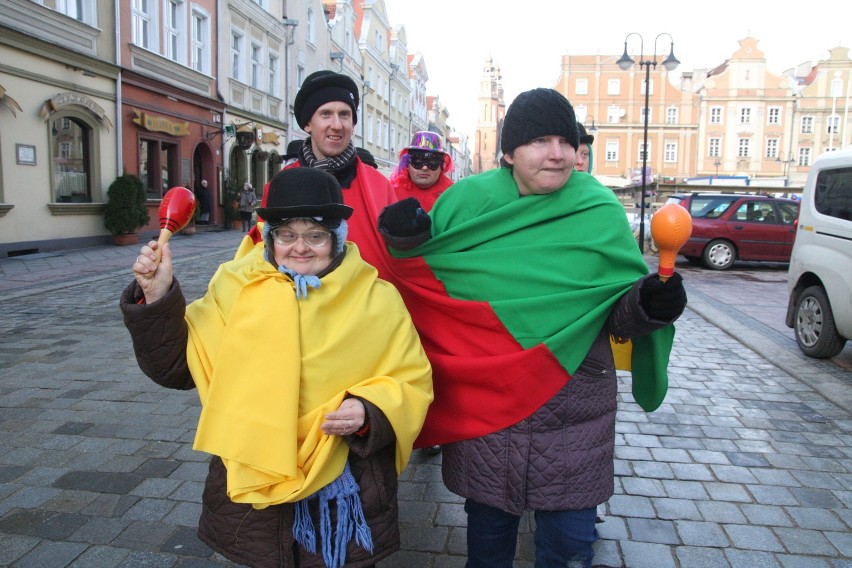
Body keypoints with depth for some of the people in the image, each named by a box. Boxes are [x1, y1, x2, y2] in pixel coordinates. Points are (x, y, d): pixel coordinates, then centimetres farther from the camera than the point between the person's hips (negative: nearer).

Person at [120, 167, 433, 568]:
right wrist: (158, 299, -12)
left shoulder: (377, 300, -4)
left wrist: (370, 411, -19)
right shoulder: (237, 290, -2)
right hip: (251, 491, 1)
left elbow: (410, 382, 0)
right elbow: (178, 364, 2)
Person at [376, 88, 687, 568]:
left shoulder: (601, 213, -4)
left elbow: (618, 313, 0)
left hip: (572, 413, 0)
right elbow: (426, 280, 8)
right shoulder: (466, 200, -2)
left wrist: (646, 305, -21)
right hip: (481, 402, 1)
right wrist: (408, 242, -11)